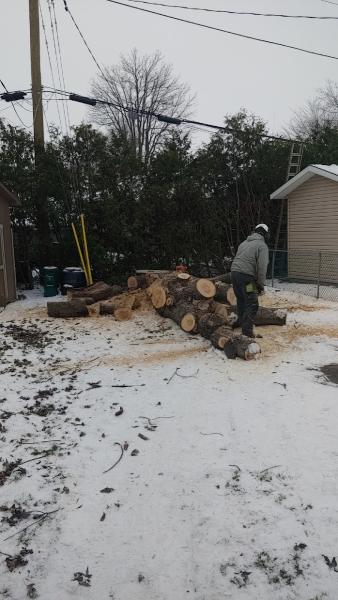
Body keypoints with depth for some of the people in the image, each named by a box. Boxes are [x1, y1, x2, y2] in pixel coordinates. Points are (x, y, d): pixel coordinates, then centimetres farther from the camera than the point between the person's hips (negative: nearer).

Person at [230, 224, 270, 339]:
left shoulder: (244, 242, 20)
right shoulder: (262, 246, -3)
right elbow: (262, 267, -12)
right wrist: (261, 284, -4)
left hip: (235, 273, 8)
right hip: (247, 277, -8)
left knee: (241, 300, 24)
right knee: (252, 304, -6)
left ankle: (241, 322, 40)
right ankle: (247, 331, -12)